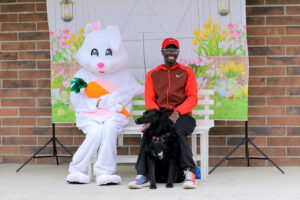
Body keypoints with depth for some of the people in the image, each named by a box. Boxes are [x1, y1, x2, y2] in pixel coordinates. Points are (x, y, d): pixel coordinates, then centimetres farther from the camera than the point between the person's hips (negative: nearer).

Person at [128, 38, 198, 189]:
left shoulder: (187, 72, 15)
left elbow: (192, 98, 4)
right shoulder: (152, 74, 20)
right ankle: (142, 175, -37)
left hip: (182, 115, -1)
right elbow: (149, 100, 10)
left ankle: (189, 172, -39)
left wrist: (177, 112, -15)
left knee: (178, 131, -37)